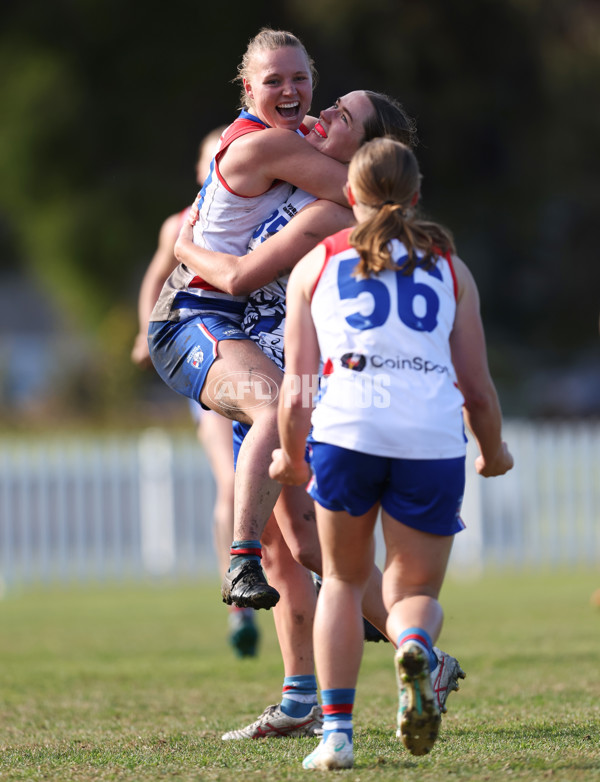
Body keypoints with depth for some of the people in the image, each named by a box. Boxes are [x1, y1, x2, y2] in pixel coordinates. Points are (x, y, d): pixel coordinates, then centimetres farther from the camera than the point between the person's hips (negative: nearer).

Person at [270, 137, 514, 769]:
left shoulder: (315, 265, 18)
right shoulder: (450, 267, 20)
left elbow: (297, 385, 13)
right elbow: (478, 388, 18)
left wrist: (290, 456, 31)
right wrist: (493, 453, 37)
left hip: (346, 427, 0)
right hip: (433, 437, 0)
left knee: (343, 580, 21)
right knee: (415, 592, 14)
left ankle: (336, 730, 8)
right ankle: (414, 646, -22)